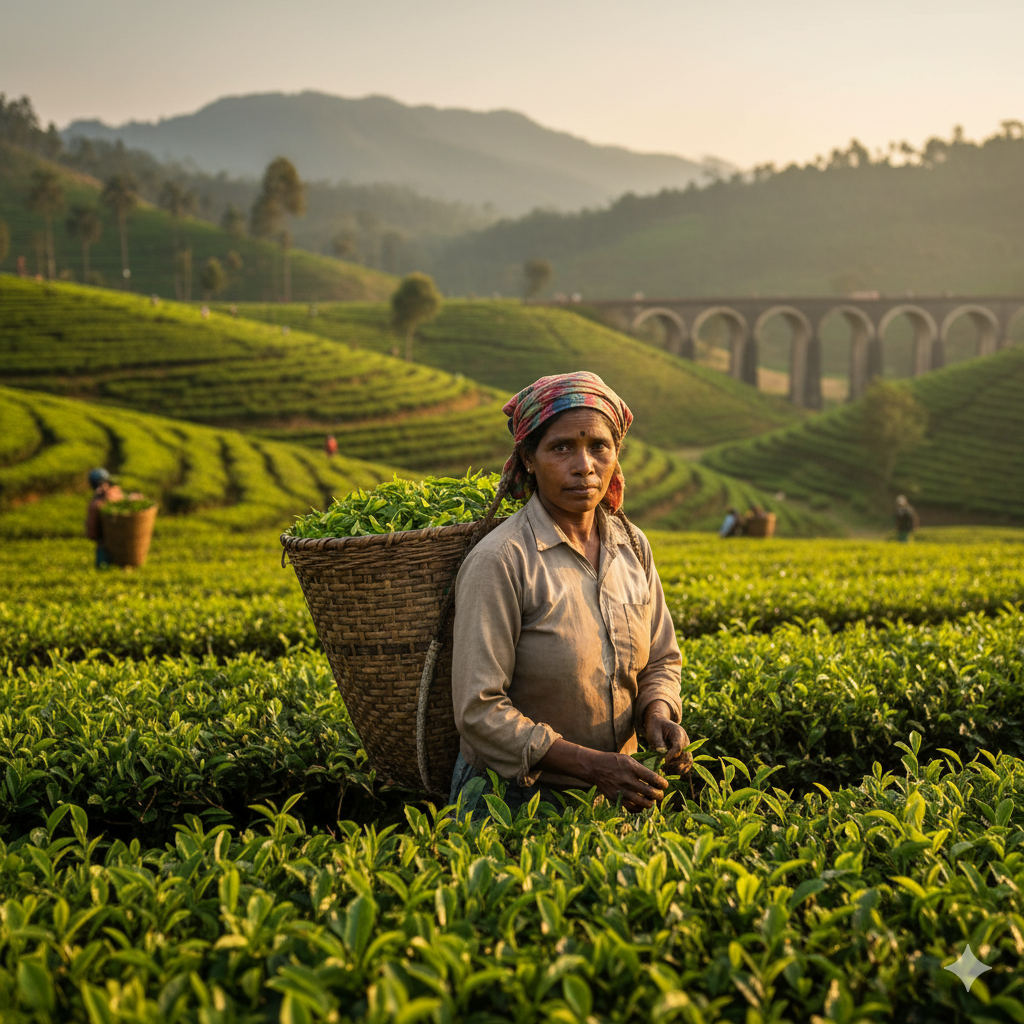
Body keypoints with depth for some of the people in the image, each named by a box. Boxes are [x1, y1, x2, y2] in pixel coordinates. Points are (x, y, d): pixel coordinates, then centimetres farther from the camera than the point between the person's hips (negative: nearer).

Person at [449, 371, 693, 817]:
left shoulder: (633, 547, 4)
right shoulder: (500, 562, -15)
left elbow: (661, 660, 16)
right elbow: (479, 712, -16)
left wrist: (658, 713, -5)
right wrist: (590, 764, -20)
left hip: (618, 797, 5)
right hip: (515, 796, -5)